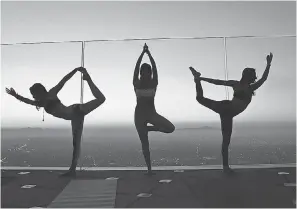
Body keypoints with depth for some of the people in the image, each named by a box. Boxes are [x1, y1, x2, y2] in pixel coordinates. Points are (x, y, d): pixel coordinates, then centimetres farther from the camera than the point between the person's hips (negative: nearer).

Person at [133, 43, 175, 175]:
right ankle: (149, 169, 13)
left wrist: (149, 53, -14)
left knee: (171, 128, -20)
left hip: (152, 113, 1)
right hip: (139, 114, -1)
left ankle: (149, 128, 5)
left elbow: (155, 68, -11)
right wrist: (143, 53, -14)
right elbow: (136, 68, -13)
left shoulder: (154, 83, -1)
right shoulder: (136, 84, -3)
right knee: (145, 144, 2)